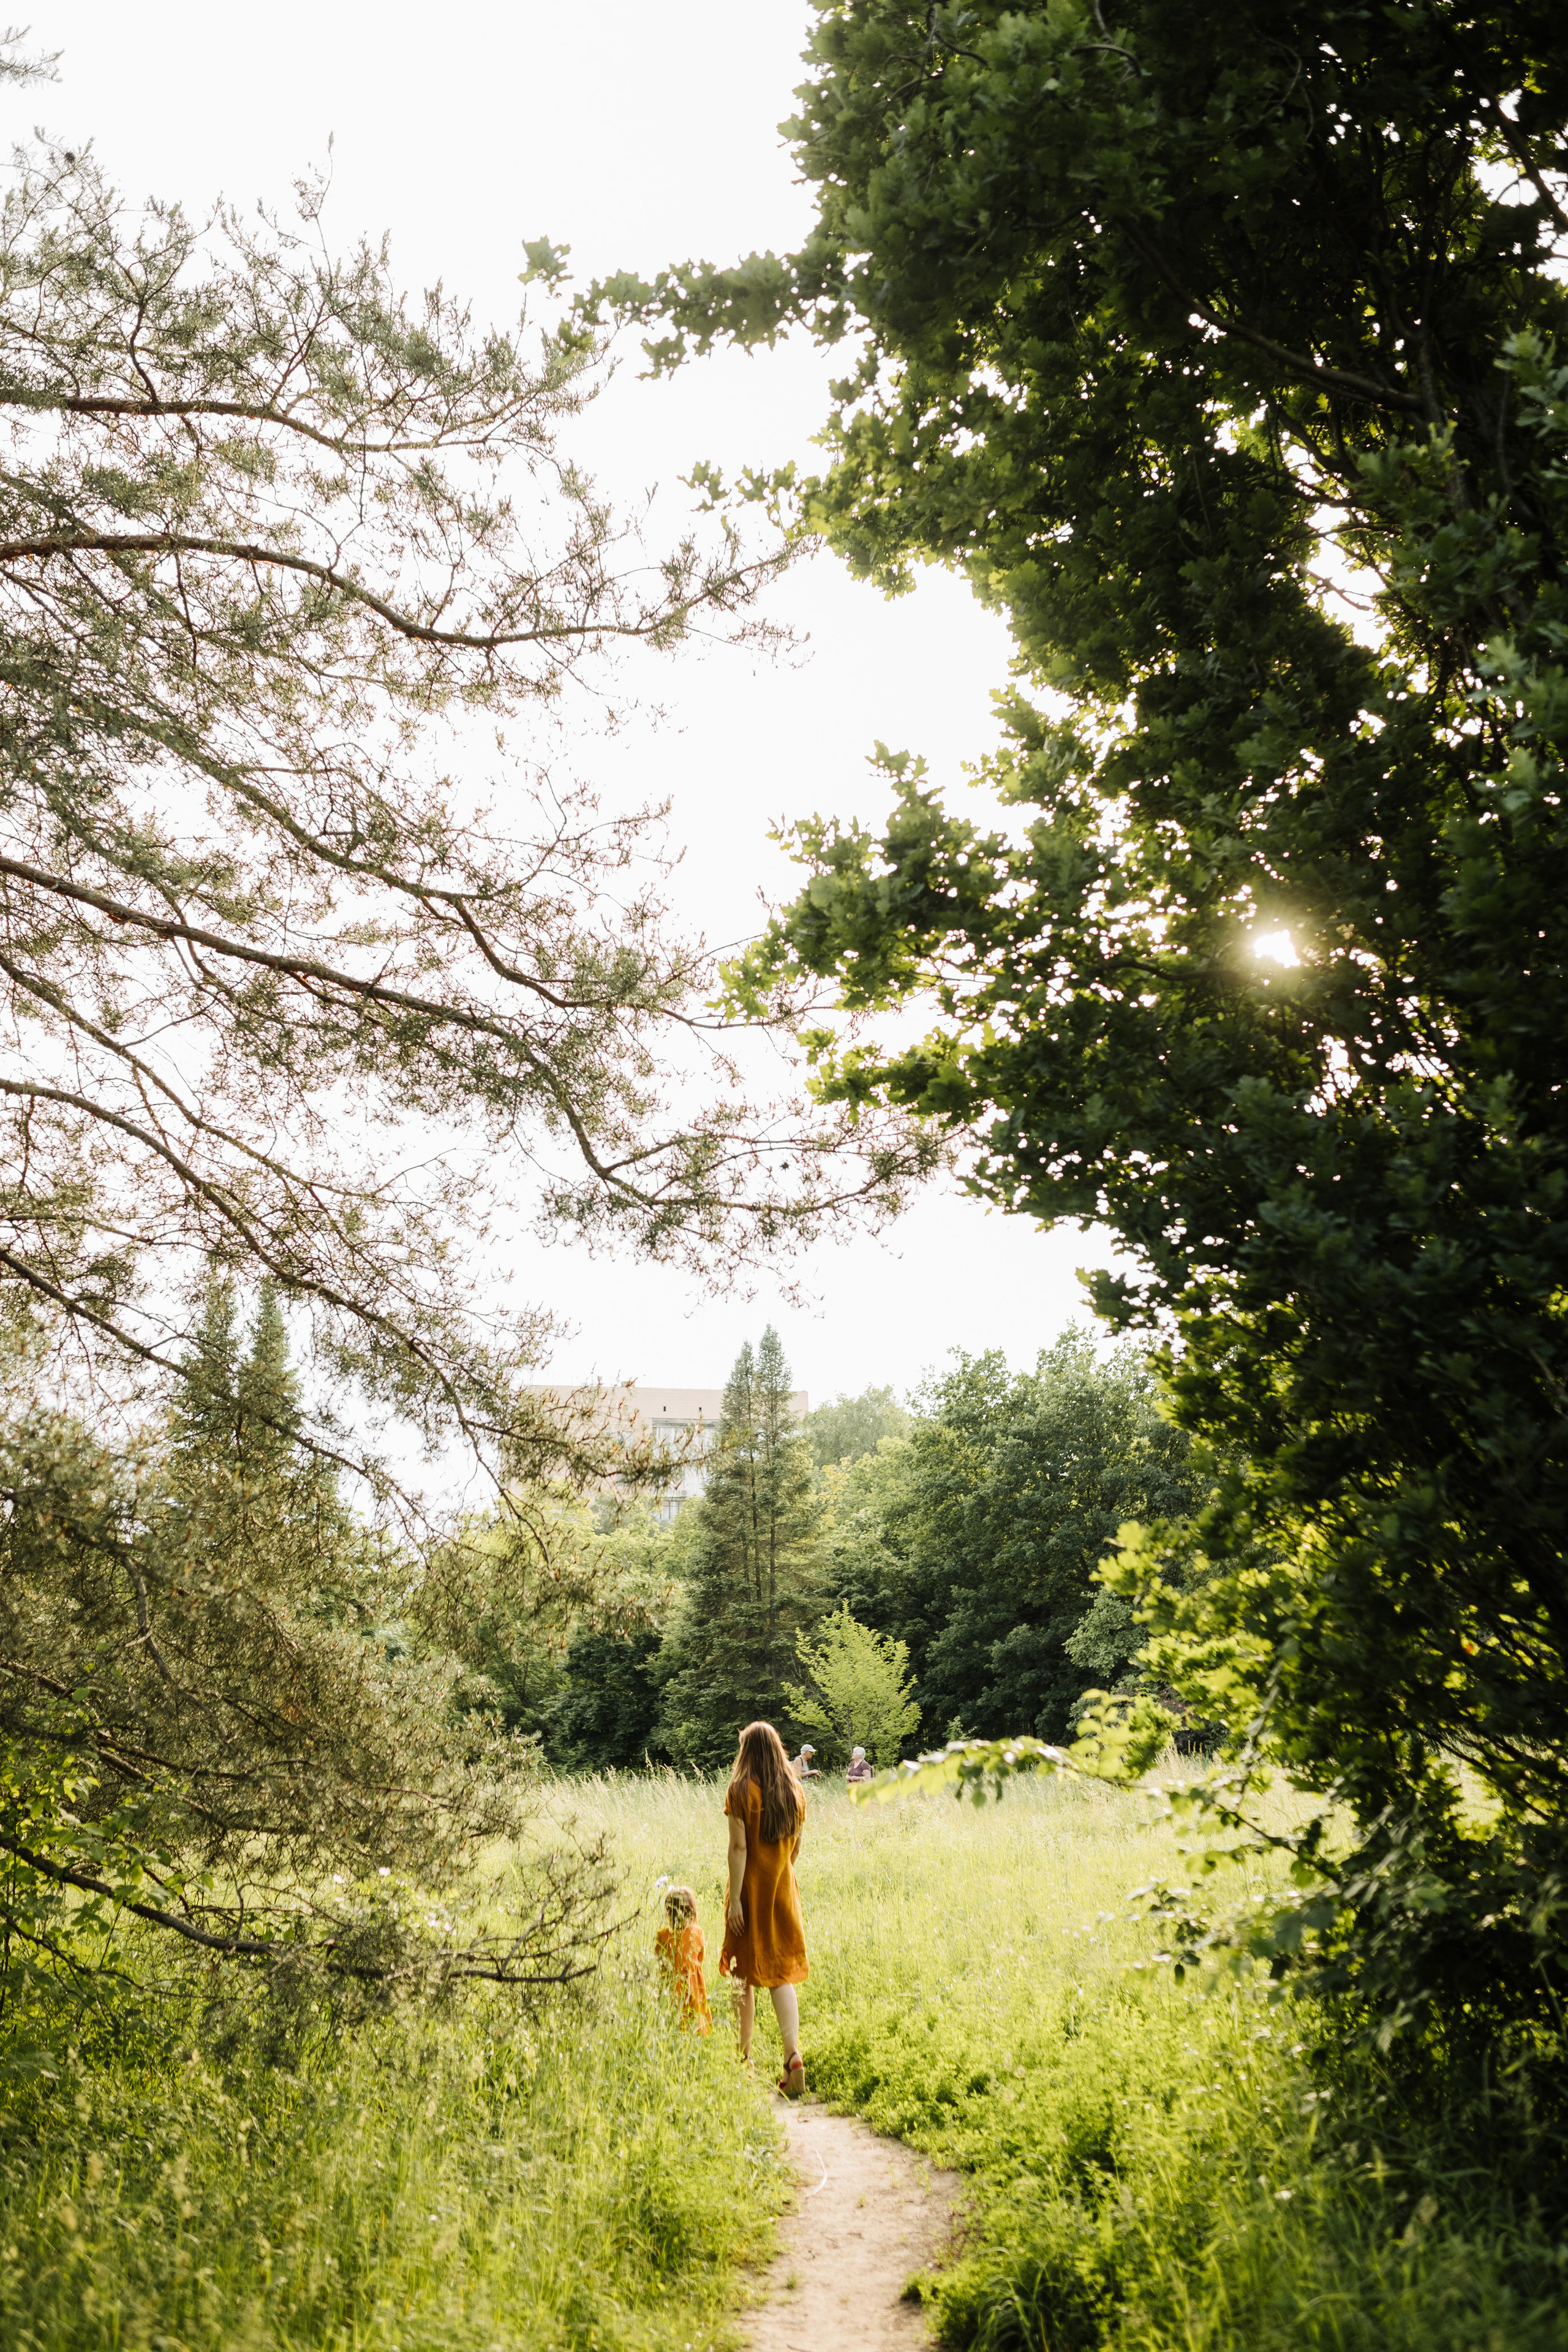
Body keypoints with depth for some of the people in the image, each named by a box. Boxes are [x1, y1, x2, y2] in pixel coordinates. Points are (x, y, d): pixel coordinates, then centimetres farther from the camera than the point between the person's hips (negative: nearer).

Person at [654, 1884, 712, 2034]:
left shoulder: (662, 1934, -13)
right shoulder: (697, 1933, -8)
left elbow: (657, 1959, 0)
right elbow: (702, 1958, 6)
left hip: (670, 1981, -1)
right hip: (693, 1981, 1)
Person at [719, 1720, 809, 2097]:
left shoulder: (741, 1791, -11)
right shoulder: (795, 1792, 4)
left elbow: (738, 1847, -16)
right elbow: (795, 1846, 11)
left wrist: (735, 1900, -15)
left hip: (751, 1889, -4)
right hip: (784, 1889, 4)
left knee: (745, 1975, 10)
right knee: (782, 1973, 4)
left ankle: (744, 2056, 18)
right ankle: (793, 2055, -14)